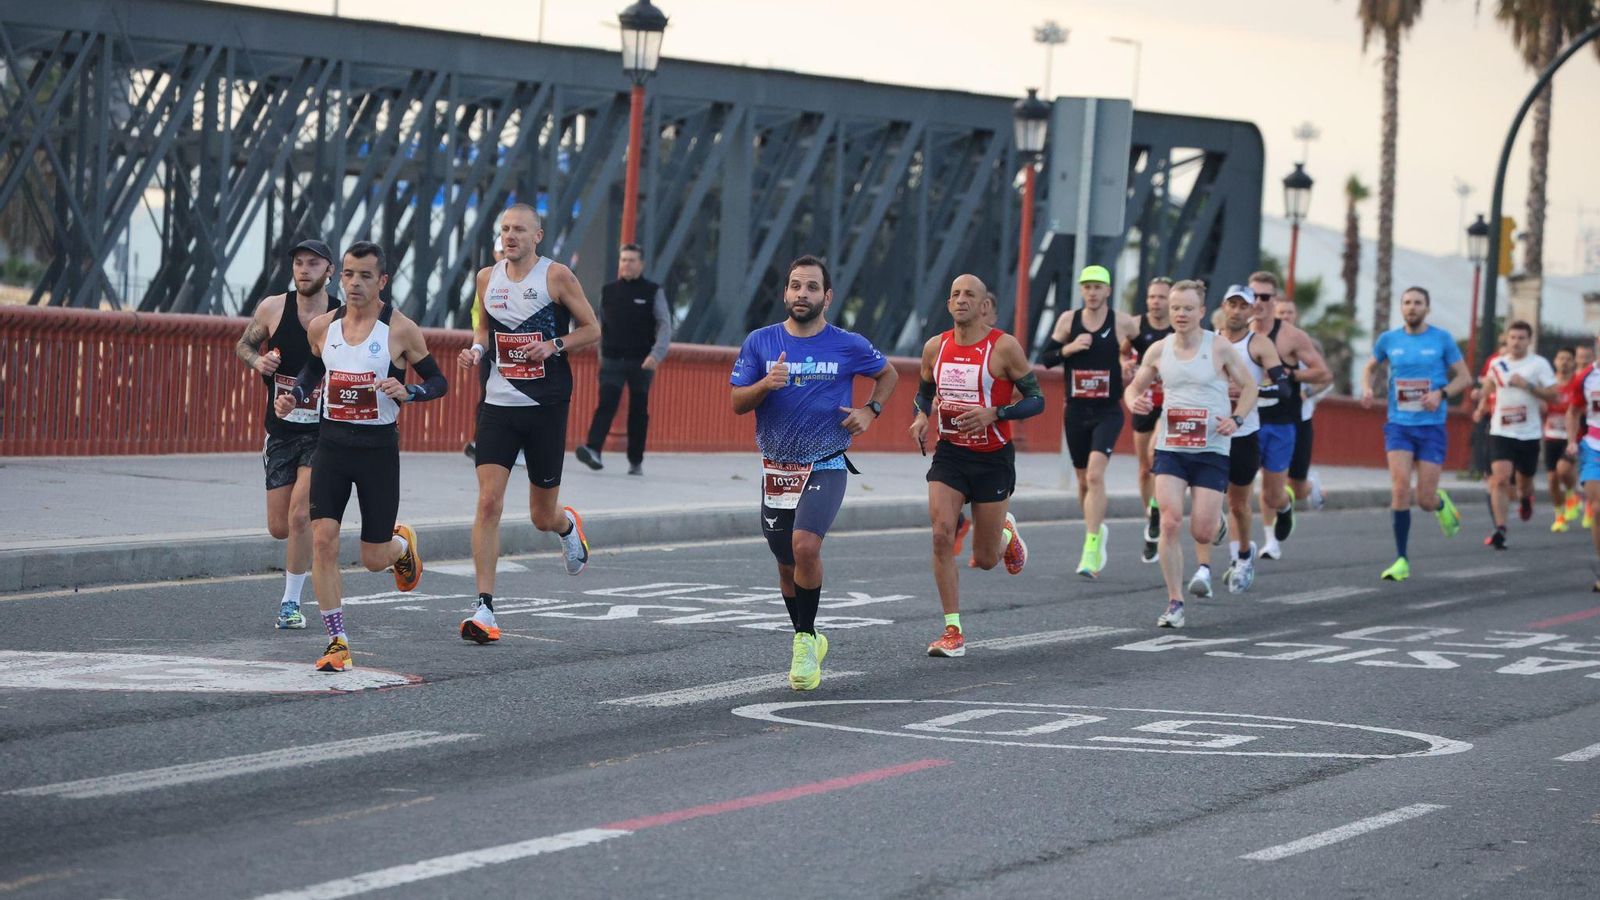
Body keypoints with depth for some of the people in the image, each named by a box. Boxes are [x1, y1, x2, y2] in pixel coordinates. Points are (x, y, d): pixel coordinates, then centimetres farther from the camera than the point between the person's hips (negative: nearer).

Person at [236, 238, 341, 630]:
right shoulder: (272, 308, -3)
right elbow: (243, 345, 12)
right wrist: (257, 361, -9)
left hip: (324, 432, -3)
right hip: (280, 431, 3)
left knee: (299, 515, -17)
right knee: (279, 527, 5)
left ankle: (291, 601, -3)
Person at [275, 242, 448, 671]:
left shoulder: (400, 330, -9)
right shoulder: (322, 327, 2)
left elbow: (439, 382, -1)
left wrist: (406, 391, -21)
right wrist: (295, 397, 4)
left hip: (378, 448, -3)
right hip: (331, 445, 3)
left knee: (374, 559, 3)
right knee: (323, 539, -13)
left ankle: (402, 544, 42)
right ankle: (338, 642, -5)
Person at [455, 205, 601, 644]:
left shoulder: (556, 276, -5)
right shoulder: (487, 278, 6)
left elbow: (592, 329, 0)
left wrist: (554, 346, -16)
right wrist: (477, 350, 1)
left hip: (546, 406, -2)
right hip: (498, 405, 2)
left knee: (543, 516, 8)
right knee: (489, 503, -13)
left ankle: (567, 525, 48)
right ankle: (484, 609, -12)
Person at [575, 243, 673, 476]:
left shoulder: (653, 292, 2)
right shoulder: (608, 291, 10)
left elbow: (665, 326, -3)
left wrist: (657, 354, -17)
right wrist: (601, 355, 16)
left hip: (641, 362, -1)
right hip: (612, 360, 1)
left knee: (638, 411, 4)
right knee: (606, 404, -15)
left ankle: (636, 461, 12)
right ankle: (592, 450, -29)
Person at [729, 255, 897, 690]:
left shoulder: (848, 346, -2)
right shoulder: (760, 342, 1)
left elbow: (887, 373, 17)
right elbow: (737, 403, 0)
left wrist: (871, 410, 0)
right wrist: (765, 384, -19)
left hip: (826, 467, -3)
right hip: (776, 470, 3)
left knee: (805, 546, -25)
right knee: (788, 565, 11)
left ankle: (805, 640, -10)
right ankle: (809, 643, 32)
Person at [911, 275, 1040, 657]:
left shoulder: (1004, 347, -11)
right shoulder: (935, 347, 2)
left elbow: (1036, 400, -7)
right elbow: (924, 392, 19)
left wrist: (993, 414, -23)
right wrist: (921, 417, -3)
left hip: (993, 458, -3)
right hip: (949, 453, 3)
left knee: (985, 560, 4)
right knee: (942, 535, -18)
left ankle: (1007, 533, 43)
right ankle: (953, 631, -10)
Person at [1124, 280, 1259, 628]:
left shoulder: (1220, 347, -5)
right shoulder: (1158, 351, 4)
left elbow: (1249, 387, 4)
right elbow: (1135, 386, 17)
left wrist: (1236, 419, -12)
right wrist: (1134, 402, -7)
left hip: (1212, 450, -2)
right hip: (1170, 449, 2)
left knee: (1202, 534, -5)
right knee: (1170, 522, -15)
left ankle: (1216, 517, 36)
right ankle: (1175, 603, -7)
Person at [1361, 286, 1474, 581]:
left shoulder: (1441, 339, 0)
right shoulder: (1388, 340, 5)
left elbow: (1464, 377, 5)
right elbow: (1370, 367, 23)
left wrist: (1441, 394, -13)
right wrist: (1367, 388, 1)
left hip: (1432, 427, -1)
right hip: (1399, 425, 1)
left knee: (1425, 499, -4)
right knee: (1400, 488, -15)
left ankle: (1441, 503, 36)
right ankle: (1402, 560, -9)